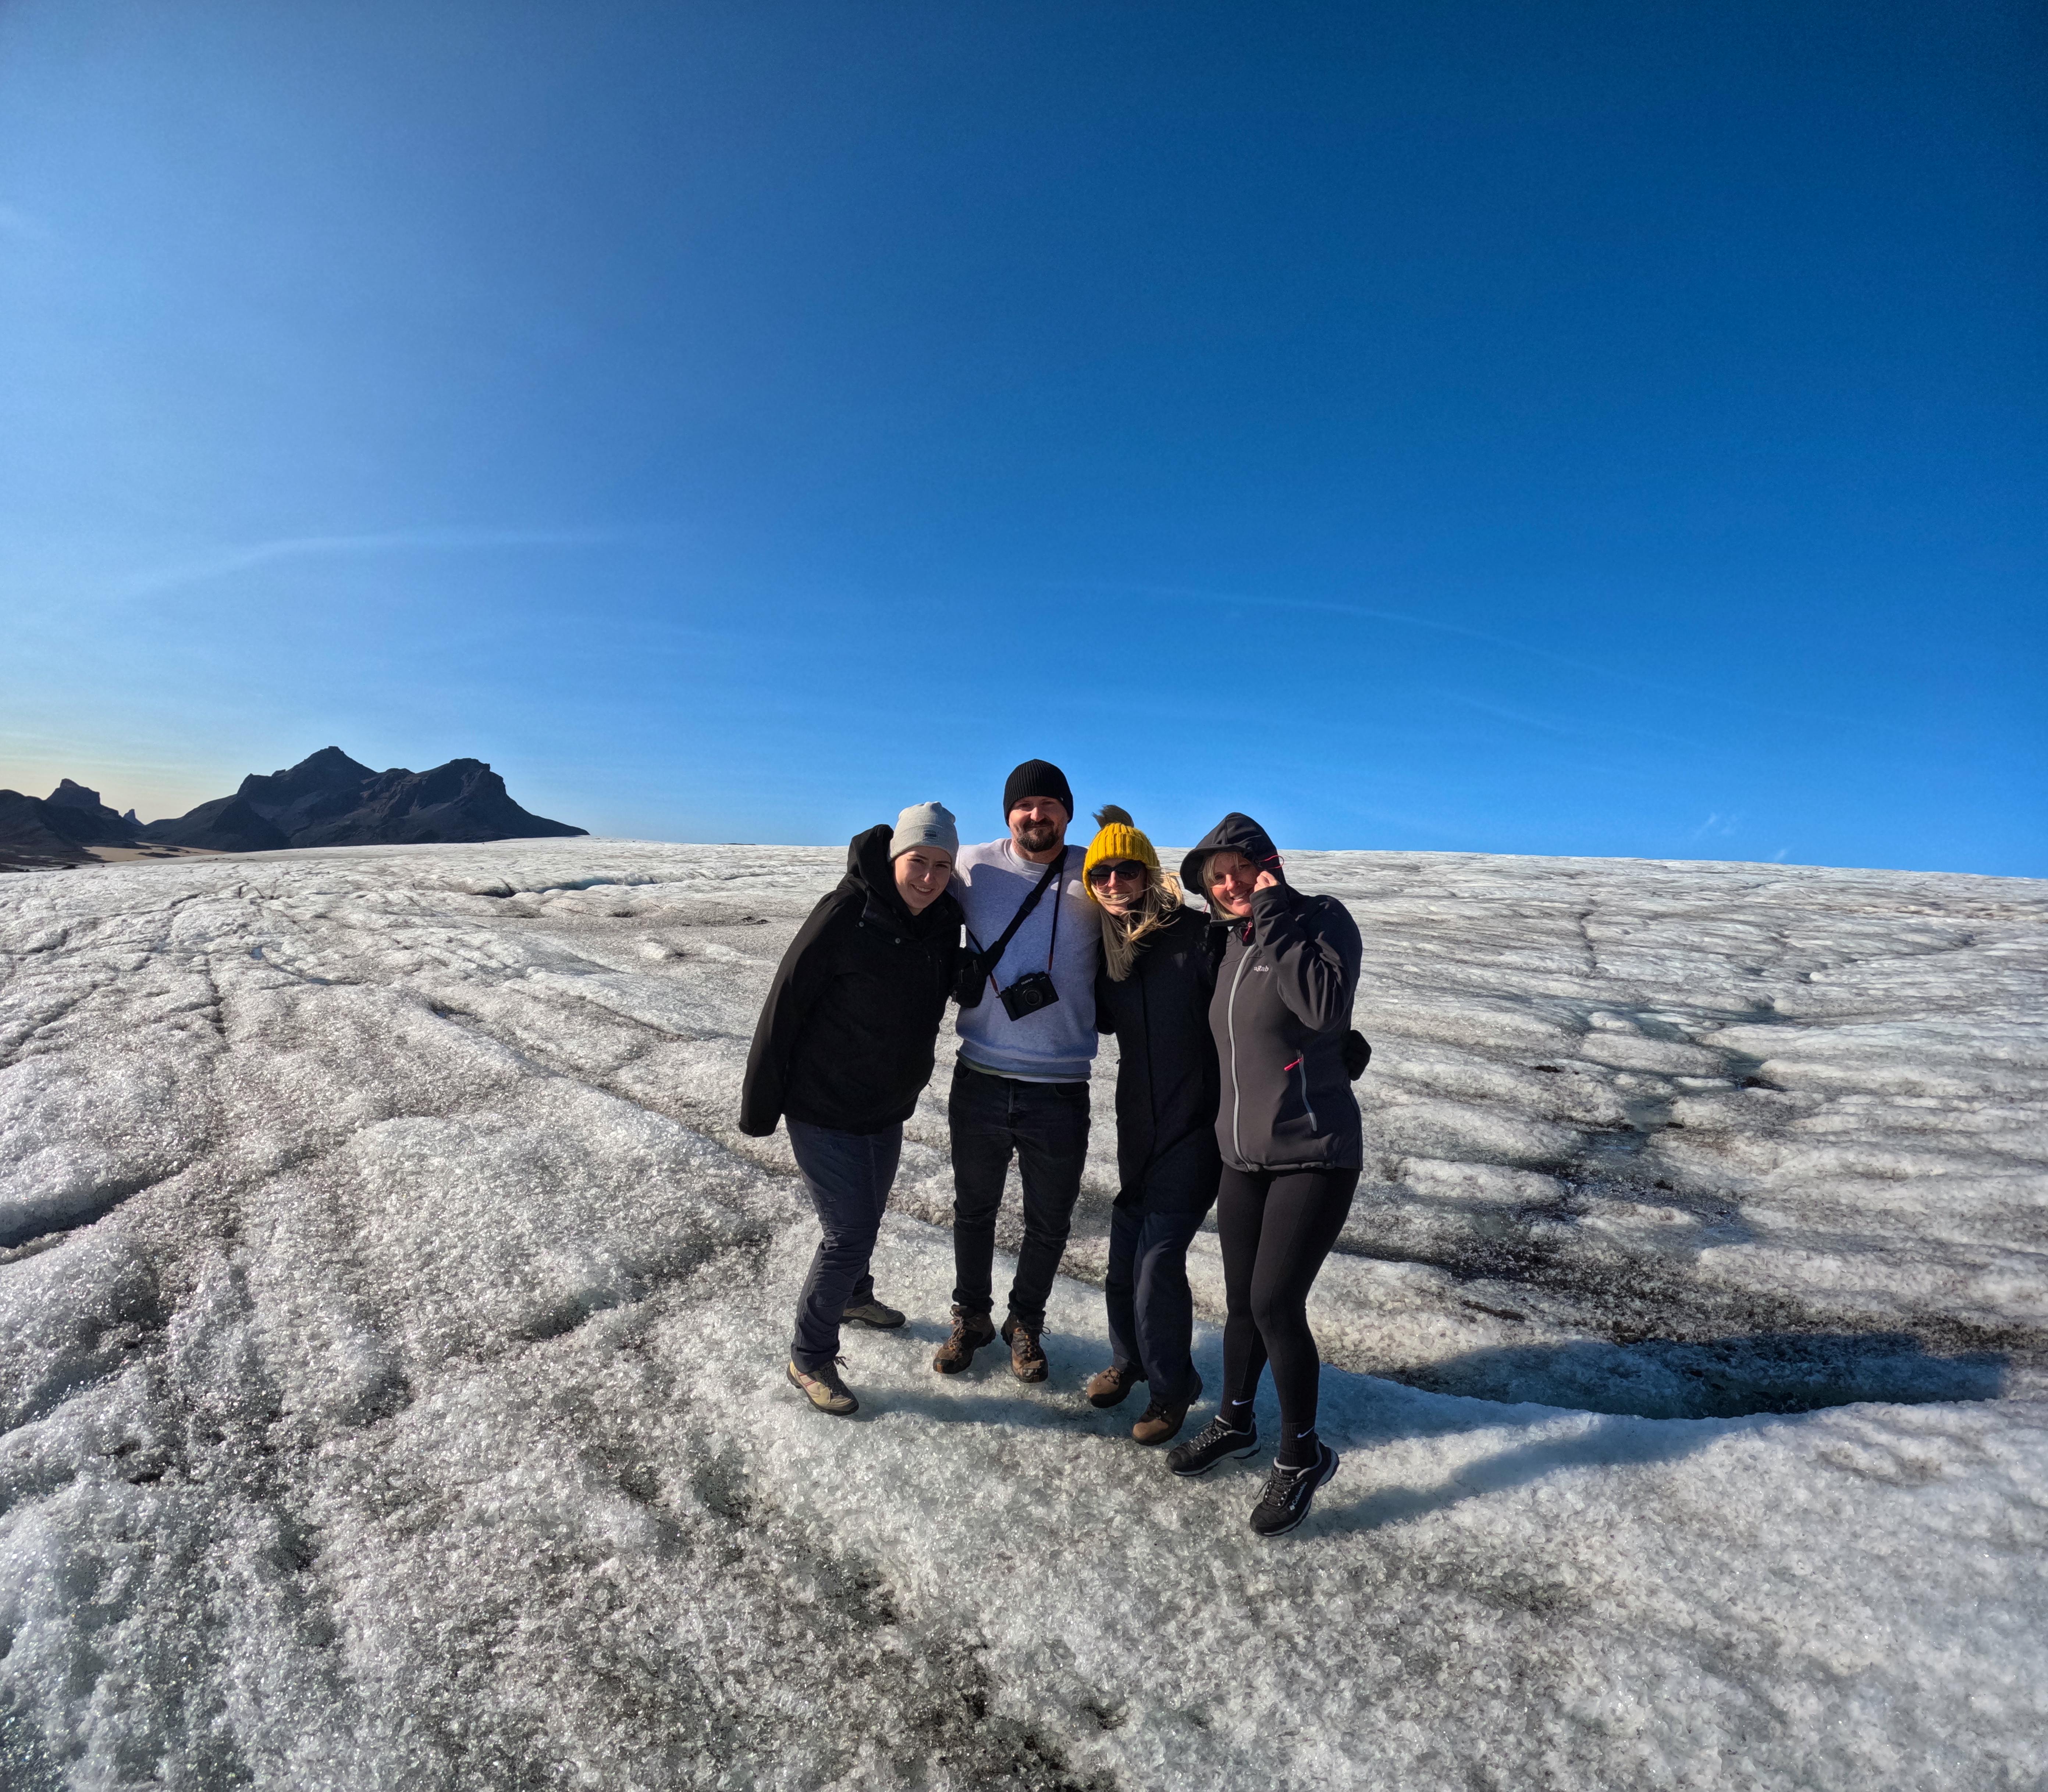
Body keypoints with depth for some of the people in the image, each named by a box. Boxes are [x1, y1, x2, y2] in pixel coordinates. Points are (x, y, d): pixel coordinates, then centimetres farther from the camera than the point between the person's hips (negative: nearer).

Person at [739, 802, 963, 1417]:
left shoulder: (943, 924, -5)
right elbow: (783, 1008, -20)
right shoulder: (845, 915, -25)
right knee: (849, 1233, -2)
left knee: (865, 1220, 25)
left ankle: (854, 1295, 52)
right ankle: (809, 1359, 19)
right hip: (824, 1112, -7)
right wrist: (760, 1106, -14)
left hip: (888, 1112, 7)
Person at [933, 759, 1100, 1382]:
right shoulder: (973, 867, -2)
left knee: (1049, 1224, 16)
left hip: (1060, 1091, -1)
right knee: (973, 1210, 20)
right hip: (980, 1080, 1)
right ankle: (971, 1317, 44)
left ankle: (1025, 1323, 42)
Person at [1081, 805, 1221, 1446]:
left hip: (1195, 1123, -6)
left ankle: (1171, 1387, 22)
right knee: (1125, 1249, 14)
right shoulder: (1105, 944, 3)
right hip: (1137, 1121, 6)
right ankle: (1129, 1358, 40)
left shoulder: (1197, 934, -16)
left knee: (1158, 1256, -3)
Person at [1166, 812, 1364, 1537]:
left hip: (1315, 1155, -6)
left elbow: (1326, 1008, -28)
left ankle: (1303, 1455, 18)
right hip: (1242, 1155, 6)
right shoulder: (1229, 939, 7)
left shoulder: (1322, 918, -12)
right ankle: (1235, 1422, 39)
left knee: (1275, 1302, -7)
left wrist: (1274, 915, -24)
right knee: (1242, 1301, 15)